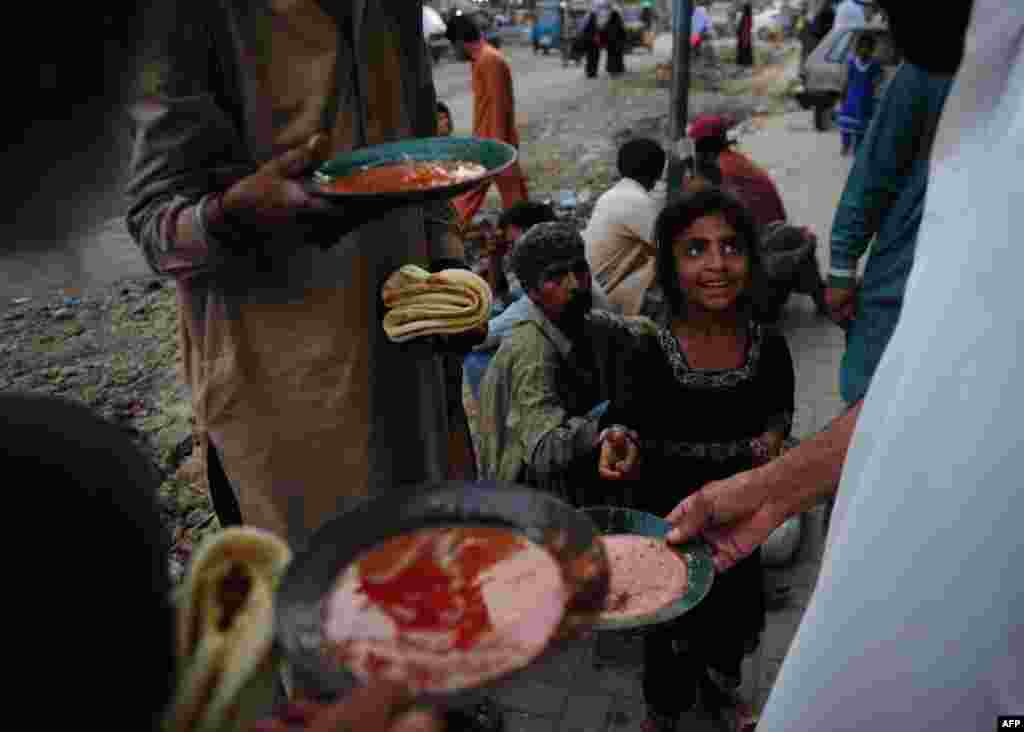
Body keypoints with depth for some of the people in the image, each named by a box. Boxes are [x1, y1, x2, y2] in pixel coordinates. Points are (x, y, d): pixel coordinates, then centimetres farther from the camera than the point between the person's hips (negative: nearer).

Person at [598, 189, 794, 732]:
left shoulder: (770, 349, -14)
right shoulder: (652, 358, -23)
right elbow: (626, 424, -14)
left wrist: (774, 435, -15)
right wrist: (617, 448, -36)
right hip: (666, 520, -3)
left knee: (733, 606, 26)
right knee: (669, 615, 19)